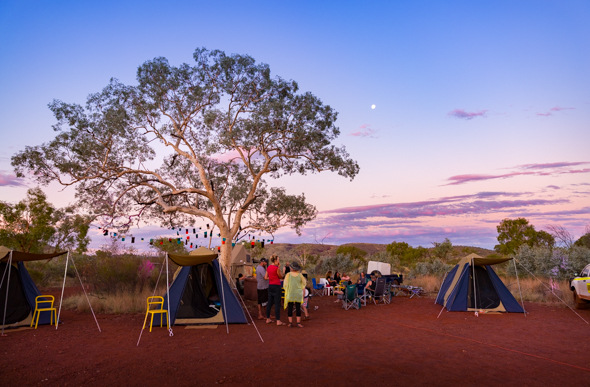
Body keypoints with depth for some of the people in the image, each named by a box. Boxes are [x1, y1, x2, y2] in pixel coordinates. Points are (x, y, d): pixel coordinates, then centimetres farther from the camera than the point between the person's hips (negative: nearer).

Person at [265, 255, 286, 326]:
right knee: (277, 304, -4)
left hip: (270, 286, 8)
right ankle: (278, 321, -2)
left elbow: (266, 277, 13)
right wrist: (279, 266, -5)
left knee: (270, 303, 14)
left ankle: (268, 319, 22)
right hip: (276, 286, -8)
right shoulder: (276, 268, -16)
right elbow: (281, 276, -5)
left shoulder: (269, 267, 8)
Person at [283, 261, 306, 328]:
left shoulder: (288, 274, -9)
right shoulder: (300, 275, -5)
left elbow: (285, 284, -6)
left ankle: (290, 322, 9)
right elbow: (304, 283, 8)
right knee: (298, 308, 7)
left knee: (290, 308, 8)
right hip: (298, 294, 1)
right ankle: (298, 323, 4)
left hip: (290, 294, -1)